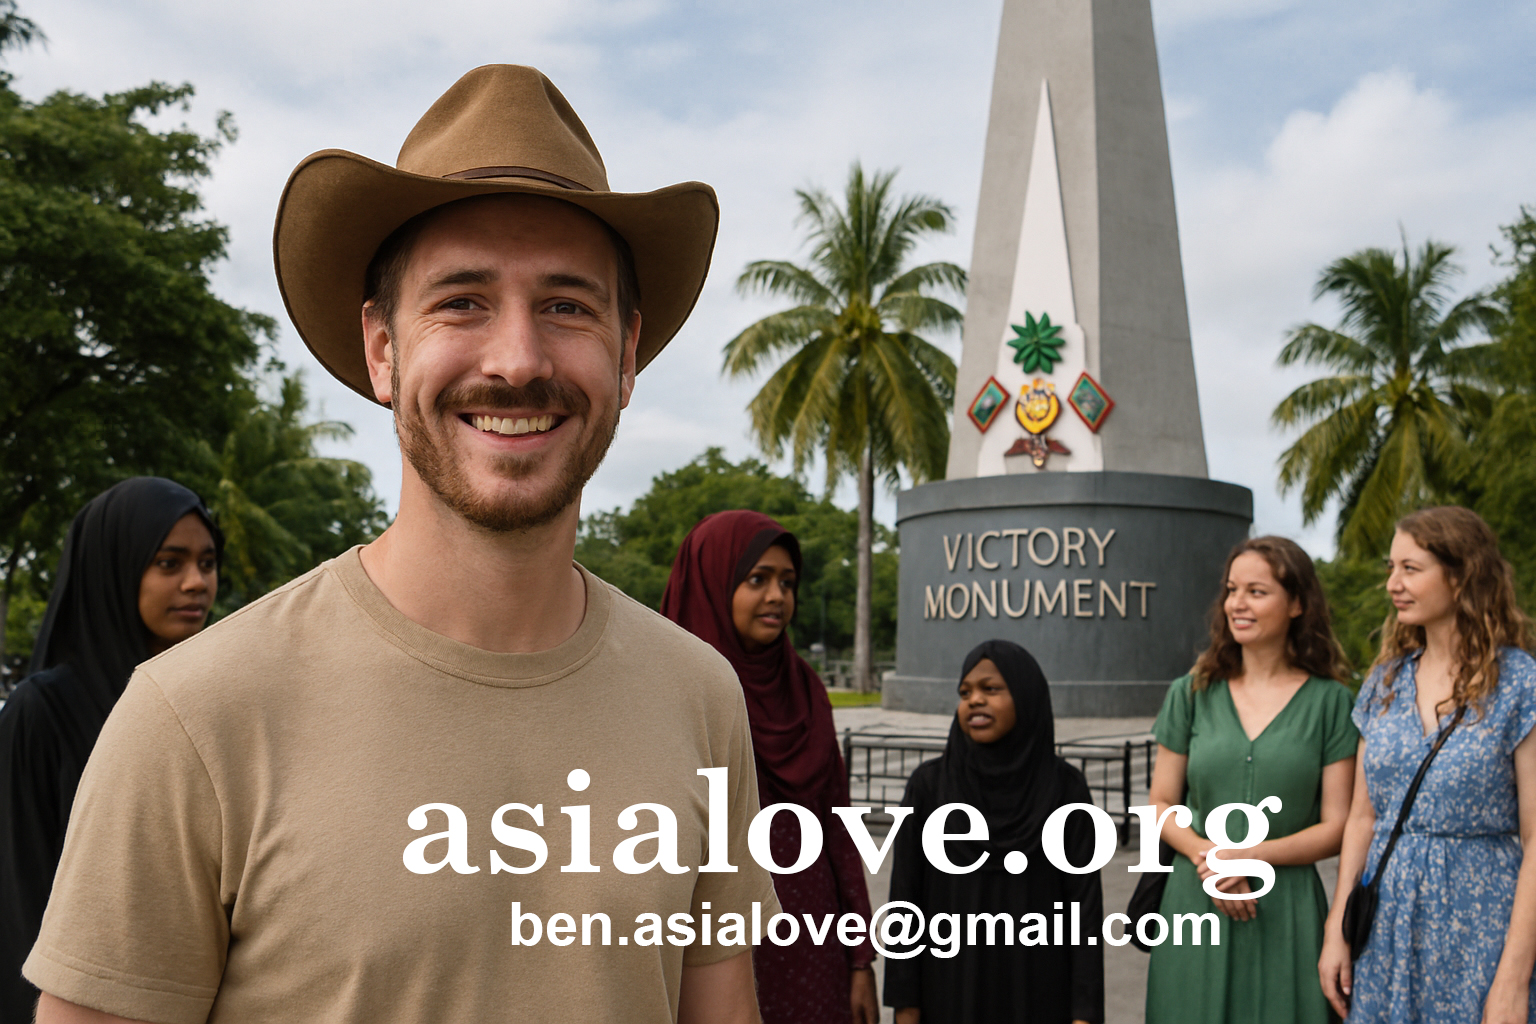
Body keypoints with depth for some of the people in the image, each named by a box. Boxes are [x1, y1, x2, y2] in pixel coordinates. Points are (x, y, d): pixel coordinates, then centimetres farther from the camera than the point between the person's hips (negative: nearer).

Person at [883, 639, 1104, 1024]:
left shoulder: (1065, 787, -5)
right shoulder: (929, 784, -5)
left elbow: (1085, 901, -5)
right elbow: (906, 898, -3)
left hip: (1039, 992, 0)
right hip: (950, 989, 0)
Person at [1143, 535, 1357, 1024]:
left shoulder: (1329, 701, 1)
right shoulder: (1192, 693, 6)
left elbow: (1336, 827, -2)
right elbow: (1161, 805, 7)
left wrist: (1252, 855, -14)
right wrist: (1206, 855, -11)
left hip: (1288, 910, -1)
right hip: (1195, 902, 1)